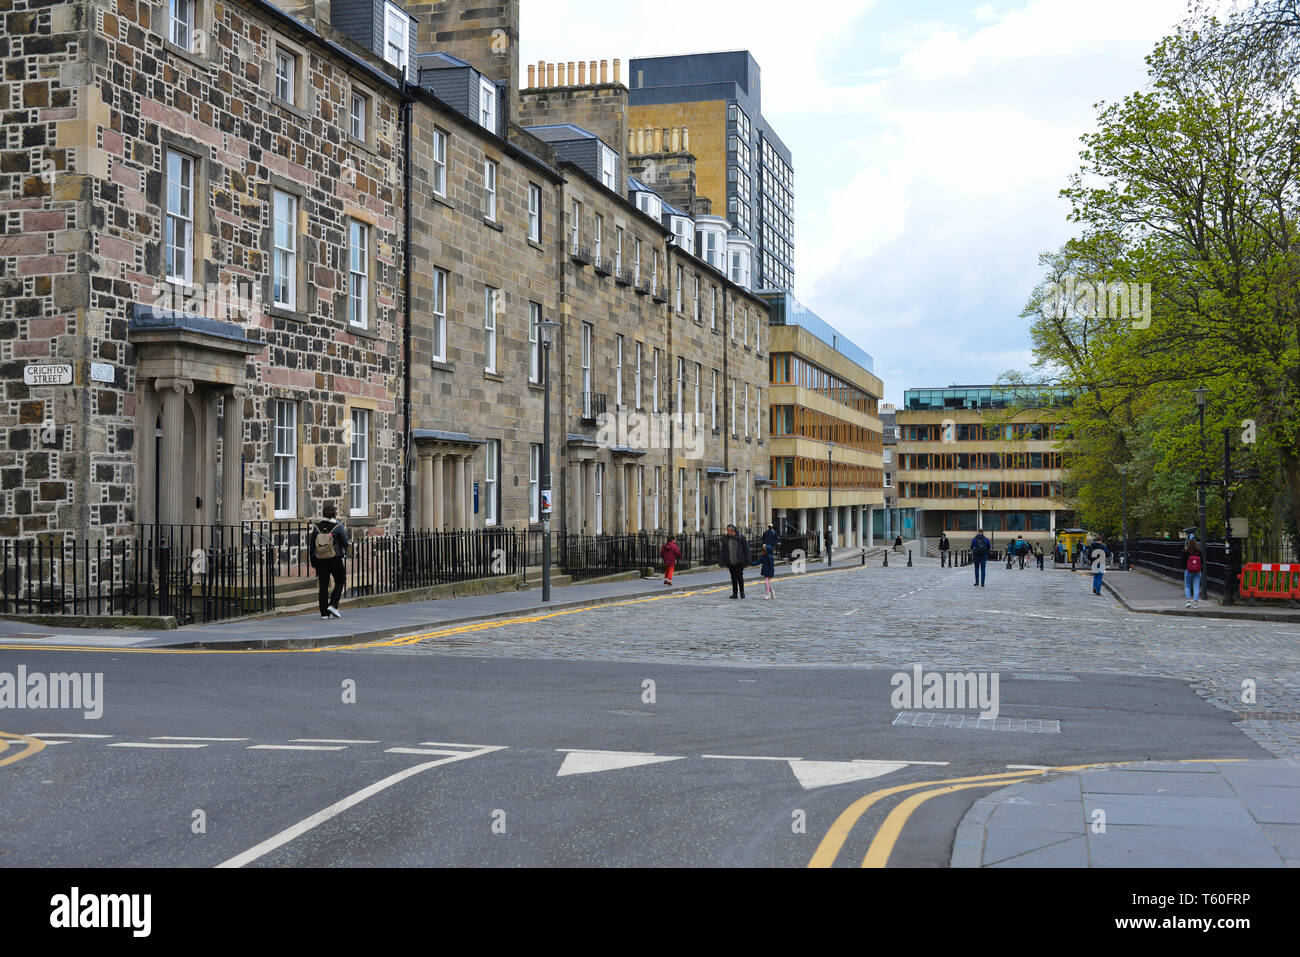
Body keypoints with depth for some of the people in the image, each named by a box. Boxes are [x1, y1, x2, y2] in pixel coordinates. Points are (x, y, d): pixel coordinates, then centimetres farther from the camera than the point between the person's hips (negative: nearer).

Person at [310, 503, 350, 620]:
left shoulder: (317, 527, 1)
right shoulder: (338, 527, -8)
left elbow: (312, 545, 3)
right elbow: (345, 543, -6)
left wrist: (313, 560, 11)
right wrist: (349, 542, 17)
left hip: (320, 560, 3)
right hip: (335, 560, -3)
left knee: (323, 586, 5)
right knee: (340, 582, 13)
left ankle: (324, 613, 4)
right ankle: (333, 605, -5)